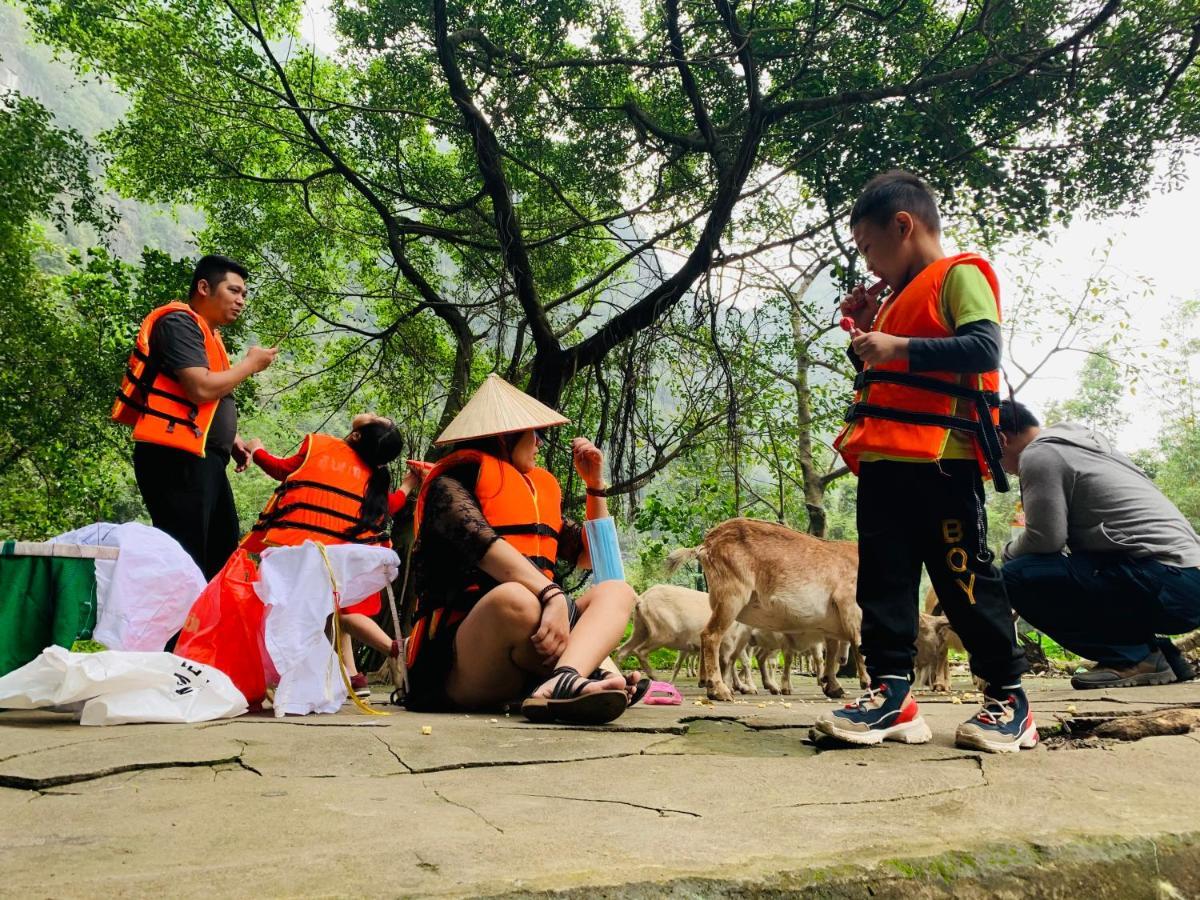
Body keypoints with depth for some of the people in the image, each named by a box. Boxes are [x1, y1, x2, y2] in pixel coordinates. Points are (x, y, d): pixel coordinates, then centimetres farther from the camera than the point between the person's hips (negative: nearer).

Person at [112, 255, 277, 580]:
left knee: (222, 556, 10)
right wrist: (250, 364, -6)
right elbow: (202, 389, -20)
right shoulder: (180, 322, -7)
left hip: (202, 459, 10)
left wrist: (232, 439, 14)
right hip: (175, 457, -10)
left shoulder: (207, 333, 22)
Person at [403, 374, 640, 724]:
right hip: (458, 662, -8)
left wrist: (595, 482, 20)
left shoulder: (539, 490, 22)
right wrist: (553, 595, -37)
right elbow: (482, 544, -22)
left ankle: (561, 683, -41)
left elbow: (590, 556, 28)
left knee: (616, 591, -11)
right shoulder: (451, 485, -1)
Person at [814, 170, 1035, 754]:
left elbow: (984, 347, -15)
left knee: (965, 579, -3)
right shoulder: (899, 298, 25)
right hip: (882, 463, 9)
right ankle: (891, 691, 5)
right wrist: (864, 333, 16)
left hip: (940, 460, -8)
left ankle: (1009, 700, 8)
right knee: (883, 579, 3)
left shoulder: (959, 275, 1)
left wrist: (900, 347, -20)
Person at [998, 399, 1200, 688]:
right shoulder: (1083, 443, 22)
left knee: (1018, 577, -14)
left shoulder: (1037, 455, -7)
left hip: (1166, 583, -10)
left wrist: (1007, 555, 8)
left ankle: (1132, 657, -7)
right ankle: (1156, 653, 15)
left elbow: (1044, 539, -12)